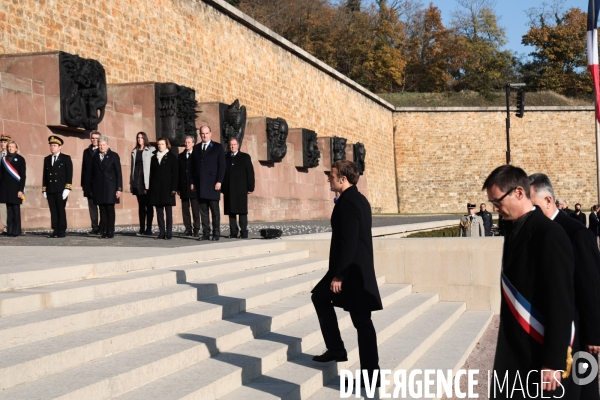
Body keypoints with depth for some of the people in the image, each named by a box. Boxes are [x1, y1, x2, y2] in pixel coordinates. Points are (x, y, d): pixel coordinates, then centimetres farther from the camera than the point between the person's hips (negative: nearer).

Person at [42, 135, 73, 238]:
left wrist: (67, 188, -11)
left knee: (61, 210, -4)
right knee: (53, 211, 2)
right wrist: (44, 190, 10)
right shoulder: (47, 159, 17)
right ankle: (55, 230, 4)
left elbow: (69, 174, -2)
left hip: (61, 190, -4)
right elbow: (45, 175, 16)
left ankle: (62, 231, -1)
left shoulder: (66, 158, 4)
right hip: (50, 190, 4)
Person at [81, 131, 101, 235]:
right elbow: (84, 167, 12)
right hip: (89, 183, 4)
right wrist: (83, 183, 6)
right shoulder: (86, 151, 14)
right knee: (92, 206, 4)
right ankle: (95, 227, 7)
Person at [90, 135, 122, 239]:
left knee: (110, 210, -2)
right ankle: (104, 231, 4)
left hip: (110, 187, -3)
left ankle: (110, 232, 2)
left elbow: (119, 173, -1)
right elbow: (93, 173, 11)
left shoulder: (114, 156, 2)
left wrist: (119, 188, -8)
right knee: (102, 210, 2)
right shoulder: (95, 157, 11)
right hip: (99, 187, 3)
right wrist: (91, 189, 7)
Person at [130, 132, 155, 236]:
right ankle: (142, 228, 9)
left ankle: (149, 228, 1)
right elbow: (133, 167, 16)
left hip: (147, 181, -5)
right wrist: (131, 182, 9)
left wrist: (148, 183, -12)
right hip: (137, 181, 5)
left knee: (148, 205, -2)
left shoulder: (151, 150, 1)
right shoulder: (134, 152, 17)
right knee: (141, 205, 7)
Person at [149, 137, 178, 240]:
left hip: (167, 187, -4)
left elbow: (175, 174, -1)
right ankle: (161, 232, 6)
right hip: (156, 188, 4)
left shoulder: (171, 157, 4)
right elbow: (151, 173, 13)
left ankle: (169, 233, -2)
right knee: (159, 211, 3)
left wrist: (174, 188, -10)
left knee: (168, 211, -3)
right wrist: (150, 188, 5)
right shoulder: (154, 158, 14)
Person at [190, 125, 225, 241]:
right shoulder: (196, 148, 16)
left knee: (215, 209, -2)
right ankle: (205, 233, 6)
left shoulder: (218, 147, 4)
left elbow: (222, 165, -2)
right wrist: (192, 182, 7)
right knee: (203, 210, 3)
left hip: (212, 183, -4)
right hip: (200, 184, 4)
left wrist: (219, 181, -10)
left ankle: (216, 233, 2)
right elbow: (193, 166, 15)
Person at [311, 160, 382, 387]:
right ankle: (335, 349, 23)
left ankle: (370, 373, 4)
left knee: (362, 321, -4)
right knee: (320, 296, 21)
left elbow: (348, 242, -24)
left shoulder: (348, 202, -19)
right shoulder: (358, 199, 13)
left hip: (352, 270, -11)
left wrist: (338, 275, -20)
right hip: (359, 267, 11)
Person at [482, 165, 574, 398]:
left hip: (539, 353, -7)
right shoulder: (513, 229, 8)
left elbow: (561, 303, -17)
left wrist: (554, 361, -16)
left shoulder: (549, 235, -16)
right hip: (512, 348, 7)